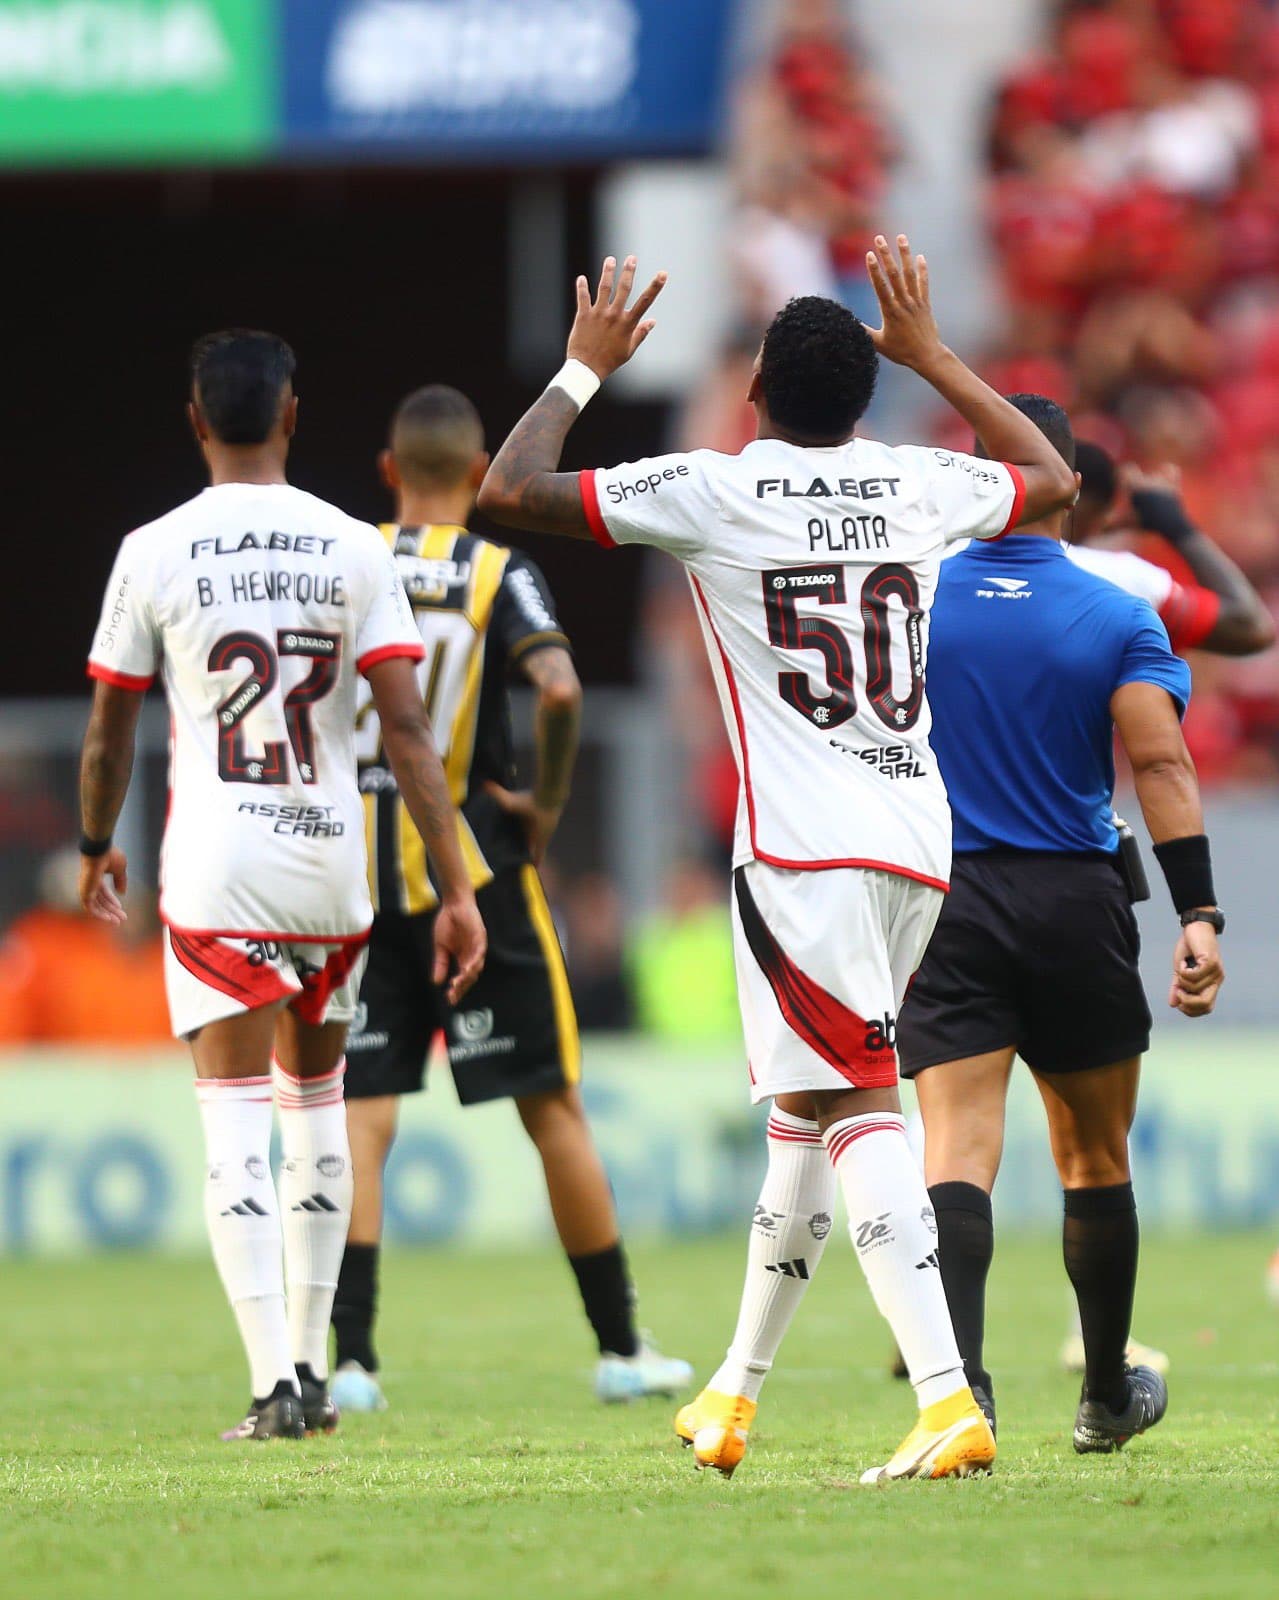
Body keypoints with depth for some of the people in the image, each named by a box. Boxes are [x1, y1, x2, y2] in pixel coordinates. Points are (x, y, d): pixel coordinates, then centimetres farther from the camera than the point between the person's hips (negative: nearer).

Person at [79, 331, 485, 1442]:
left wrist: (98, 847, 24)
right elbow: (407, 728, -6)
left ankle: (274, 1380, -14)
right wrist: (457, 888, -5)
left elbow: (110, 730, 5)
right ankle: (311, 1367, 23)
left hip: (215, 863, -2)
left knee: (236, 1121, -3)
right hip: (331, 859, 2)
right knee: (316, 1102, 19)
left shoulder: (155, 553, -3)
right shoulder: (354, 549, -1)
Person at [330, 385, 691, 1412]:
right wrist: (548, 802, -7)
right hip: (473, 871, -2)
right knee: (553, 1106, 8)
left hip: (360, 872, 2)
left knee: (362, 1117, 2)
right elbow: (558, 688, -22)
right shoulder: (500, 573, -5)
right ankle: (621, 1349, 15)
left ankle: (350, 1360, -9)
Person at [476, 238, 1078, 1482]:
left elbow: (509, 491, -3)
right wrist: (930, 353, 36)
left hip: (805, 851, -6)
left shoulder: (714, 493, -5)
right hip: (920, 836, 6)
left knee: (855, 1109, -12)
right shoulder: (919, 488, 10)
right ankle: (736, 1392, 27)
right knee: (803, 1104, 17)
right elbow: (1052, 479, 32)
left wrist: (585, 369, 13)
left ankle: (947, 1399, -27)